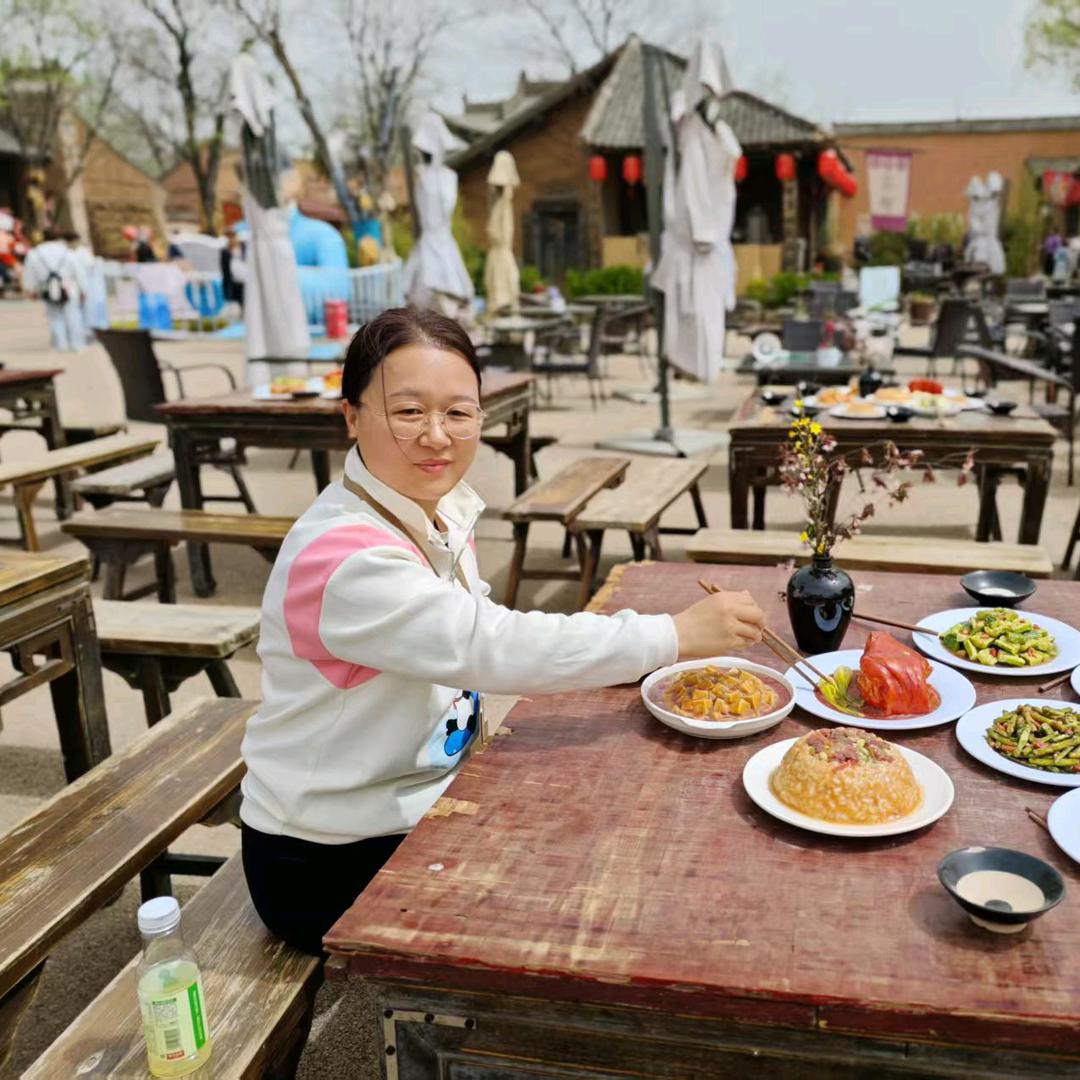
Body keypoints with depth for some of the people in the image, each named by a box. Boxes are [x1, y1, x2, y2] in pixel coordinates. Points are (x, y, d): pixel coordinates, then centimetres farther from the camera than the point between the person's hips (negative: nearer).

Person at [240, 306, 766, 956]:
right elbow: (494, 647, -33)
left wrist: (621, 661, -8)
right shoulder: (343, 559, -29)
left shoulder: (442, 512, -1)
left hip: (422, 807, 8)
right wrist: (676, 634, -28)